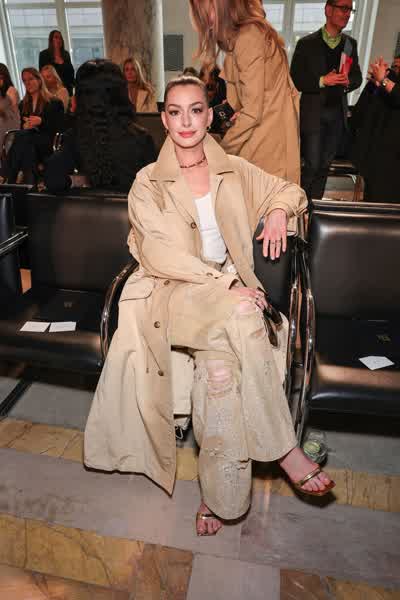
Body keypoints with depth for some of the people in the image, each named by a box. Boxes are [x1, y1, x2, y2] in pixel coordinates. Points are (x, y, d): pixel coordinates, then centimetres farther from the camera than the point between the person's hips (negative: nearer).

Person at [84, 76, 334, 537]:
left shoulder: (235, 171, 12)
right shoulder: (147, 183, 3)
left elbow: (289, 191, 24)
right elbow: (162, 254, -10)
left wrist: (279, 212, 0)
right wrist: (224, 284, -21)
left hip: (229, 290, 2)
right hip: (173, 293, -2)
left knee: (220, 368, -29)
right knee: (241, 316, -35)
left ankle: (218, 495, -12)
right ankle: (282, 449, -20)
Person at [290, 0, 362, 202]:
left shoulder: (350, 44, 12)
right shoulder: (307, 44, -1)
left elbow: (357, 77, 16)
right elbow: (295, 80, -5)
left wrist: (348, 82, -7)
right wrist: (322, 81, -17)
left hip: (337, 113, 5)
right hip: (313, 113, -4)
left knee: (324, 165, 8)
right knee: (312, 165, -7)